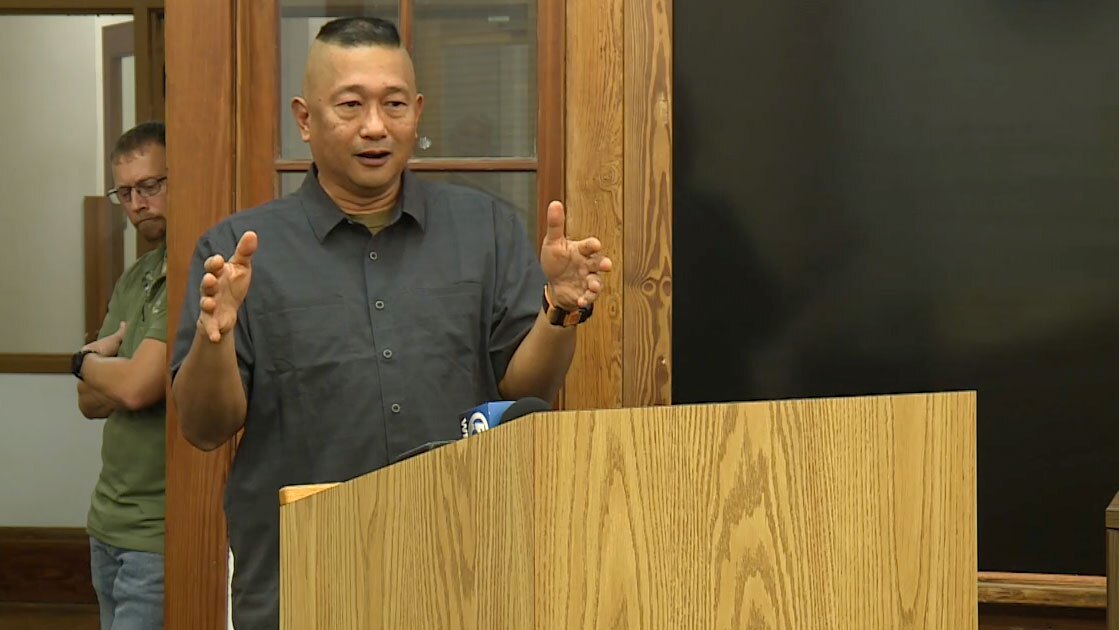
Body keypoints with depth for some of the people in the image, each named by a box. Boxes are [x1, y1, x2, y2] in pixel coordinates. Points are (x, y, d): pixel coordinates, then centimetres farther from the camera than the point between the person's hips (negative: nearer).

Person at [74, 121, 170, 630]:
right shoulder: (134, 279, 15)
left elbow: (135, 387, -19)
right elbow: (90, 401, 15)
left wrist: (86, 360, 3)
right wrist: (110, 359, -7)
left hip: (160, 537, -9)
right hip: (109, 525, 9)